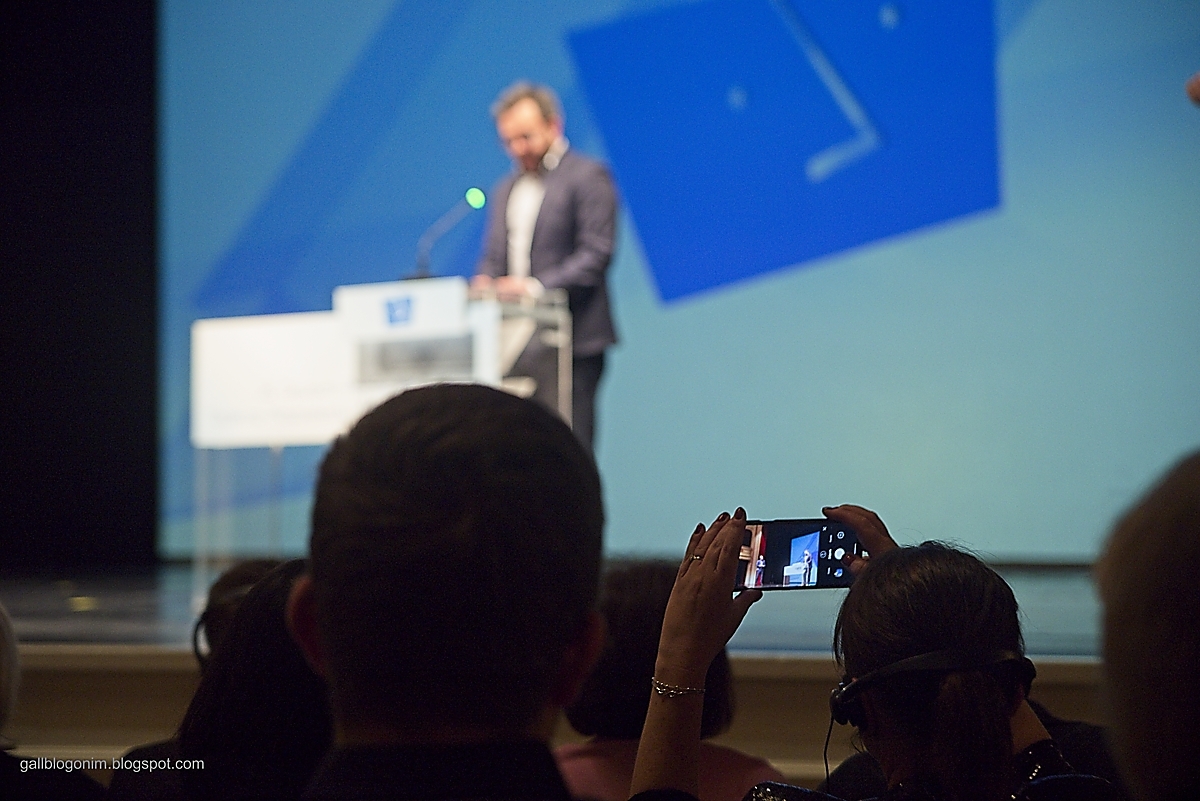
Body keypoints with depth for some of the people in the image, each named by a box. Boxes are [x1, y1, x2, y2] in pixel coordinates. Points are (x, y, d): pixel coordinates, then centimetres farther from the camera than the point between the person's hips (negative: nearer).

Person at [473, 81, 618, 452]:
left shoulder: (587, 177, -3)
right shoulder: (505, 189, 22)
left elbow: (596, 254, -11)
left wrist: (538, 286, -21)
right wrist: (483, 282, 0)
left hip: (567, 340, -7)